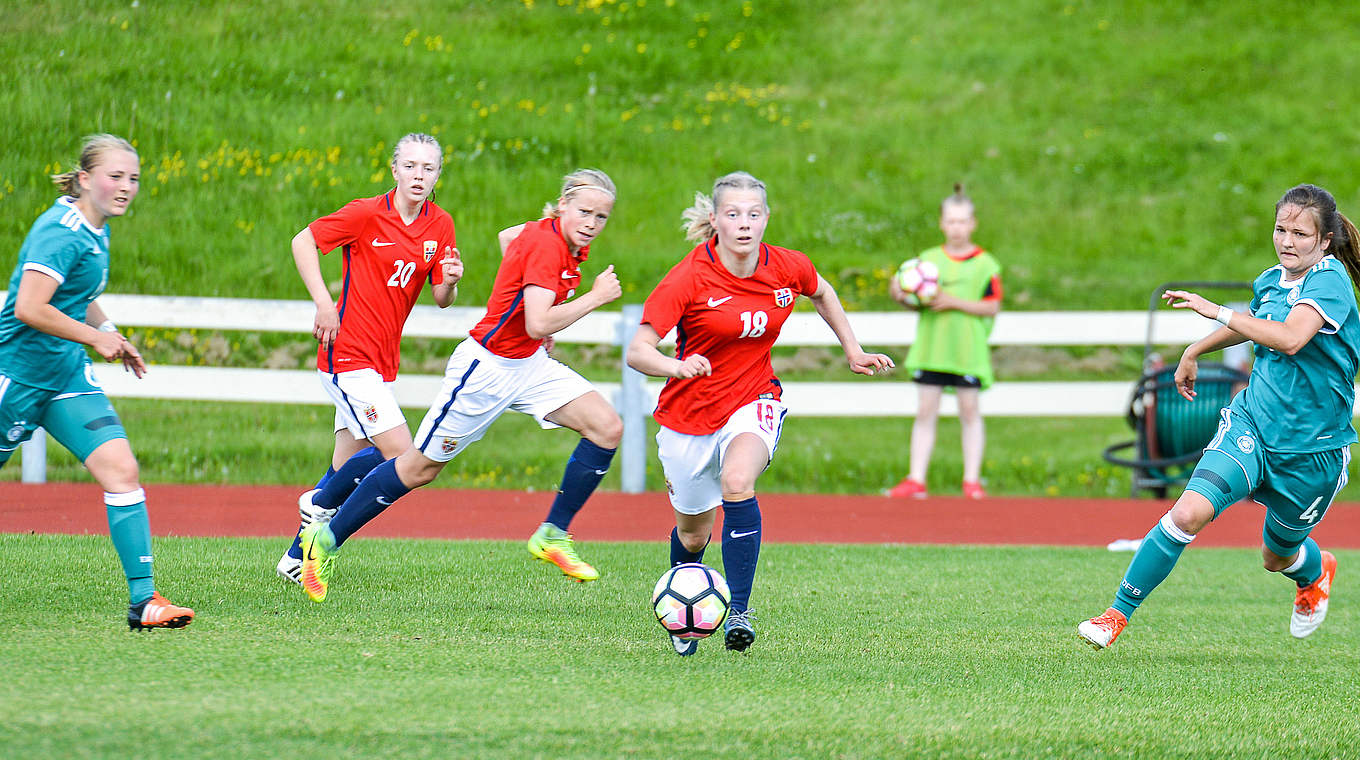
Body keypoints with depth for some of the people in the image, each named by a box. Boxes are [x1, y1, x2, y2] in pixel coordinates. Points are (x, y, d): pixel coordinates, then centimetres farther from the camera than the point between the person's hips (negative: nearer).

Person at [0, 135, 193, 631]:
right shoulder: (61, 231, -19)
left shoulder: (95, 230, 11)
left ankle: (143, 599, -11)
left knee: (121, 470, -7)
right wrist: (95, 337, -18)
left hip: (66, 376, 8)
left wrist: (109, 333, 12)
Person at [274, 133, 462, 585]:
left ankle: (296, 558, 22)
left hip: (382, 362, 7)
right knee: (399, 454, -16)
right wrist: (323, 303, -14)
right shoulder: (367, 214, -11)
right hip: (348, 355, -7)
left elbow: (441, 299, 9)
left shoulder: (440, 226, 5)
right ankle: (319, 505, 5)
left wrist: (450, 282, -14)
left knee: (346, 469, 10)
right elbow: (303, 241, -5)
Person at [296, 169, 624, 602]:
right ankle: (327, 540, 15)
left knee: (607, 428, -8)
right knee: (420, 468, 1)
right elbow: (538, 324, -34)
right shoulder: (544, 244, -25)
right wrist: (595, 297, -25)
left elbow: (512, 238, 24)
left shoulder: (569, 245, 2)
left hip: (528, 364, 9)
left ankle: (552, 535, 2)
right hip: (486, 367, -9)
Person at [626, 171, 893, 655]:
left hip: (753, 402, 0)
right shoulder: (689, 278, -19)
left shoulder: (788, 269, -9)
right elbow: (637, 351, -25)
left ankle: (739, 611, -28)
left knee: (737, 482, -33)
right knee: (693, 534, 13)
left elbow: (822, 294, 17)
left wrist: (853, 351, 16)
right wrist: (677, 366, -45)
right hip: (690, 412, 0)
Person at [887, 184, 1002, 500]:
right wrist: (903, 298, -10)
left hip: (968, 352, -3)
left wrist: (954, 302, -15)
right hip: (931, 350, 3)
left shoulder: (985, 264, -1)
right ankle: (916, 480, 3)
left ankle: (972, 480, 10)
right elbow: (918, 302, 11)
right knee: (925, 412, 2)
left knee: (969, 412, 3)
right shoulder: (929, 259, 9)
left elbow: (993, 307, -7)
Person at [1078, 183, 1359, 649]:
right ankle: (1118, 615, -14)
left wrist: (1217, 311, -34)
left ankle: (1317, 572, 55)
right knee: (1189, 513, -21)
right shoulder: (1271, 281, 3)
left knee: (1277, 557, 17)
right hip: (1251, 423, 4)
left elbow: (1291, 337, -36)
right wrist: (1194, 352, 36)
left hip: (1311, 449, -4)